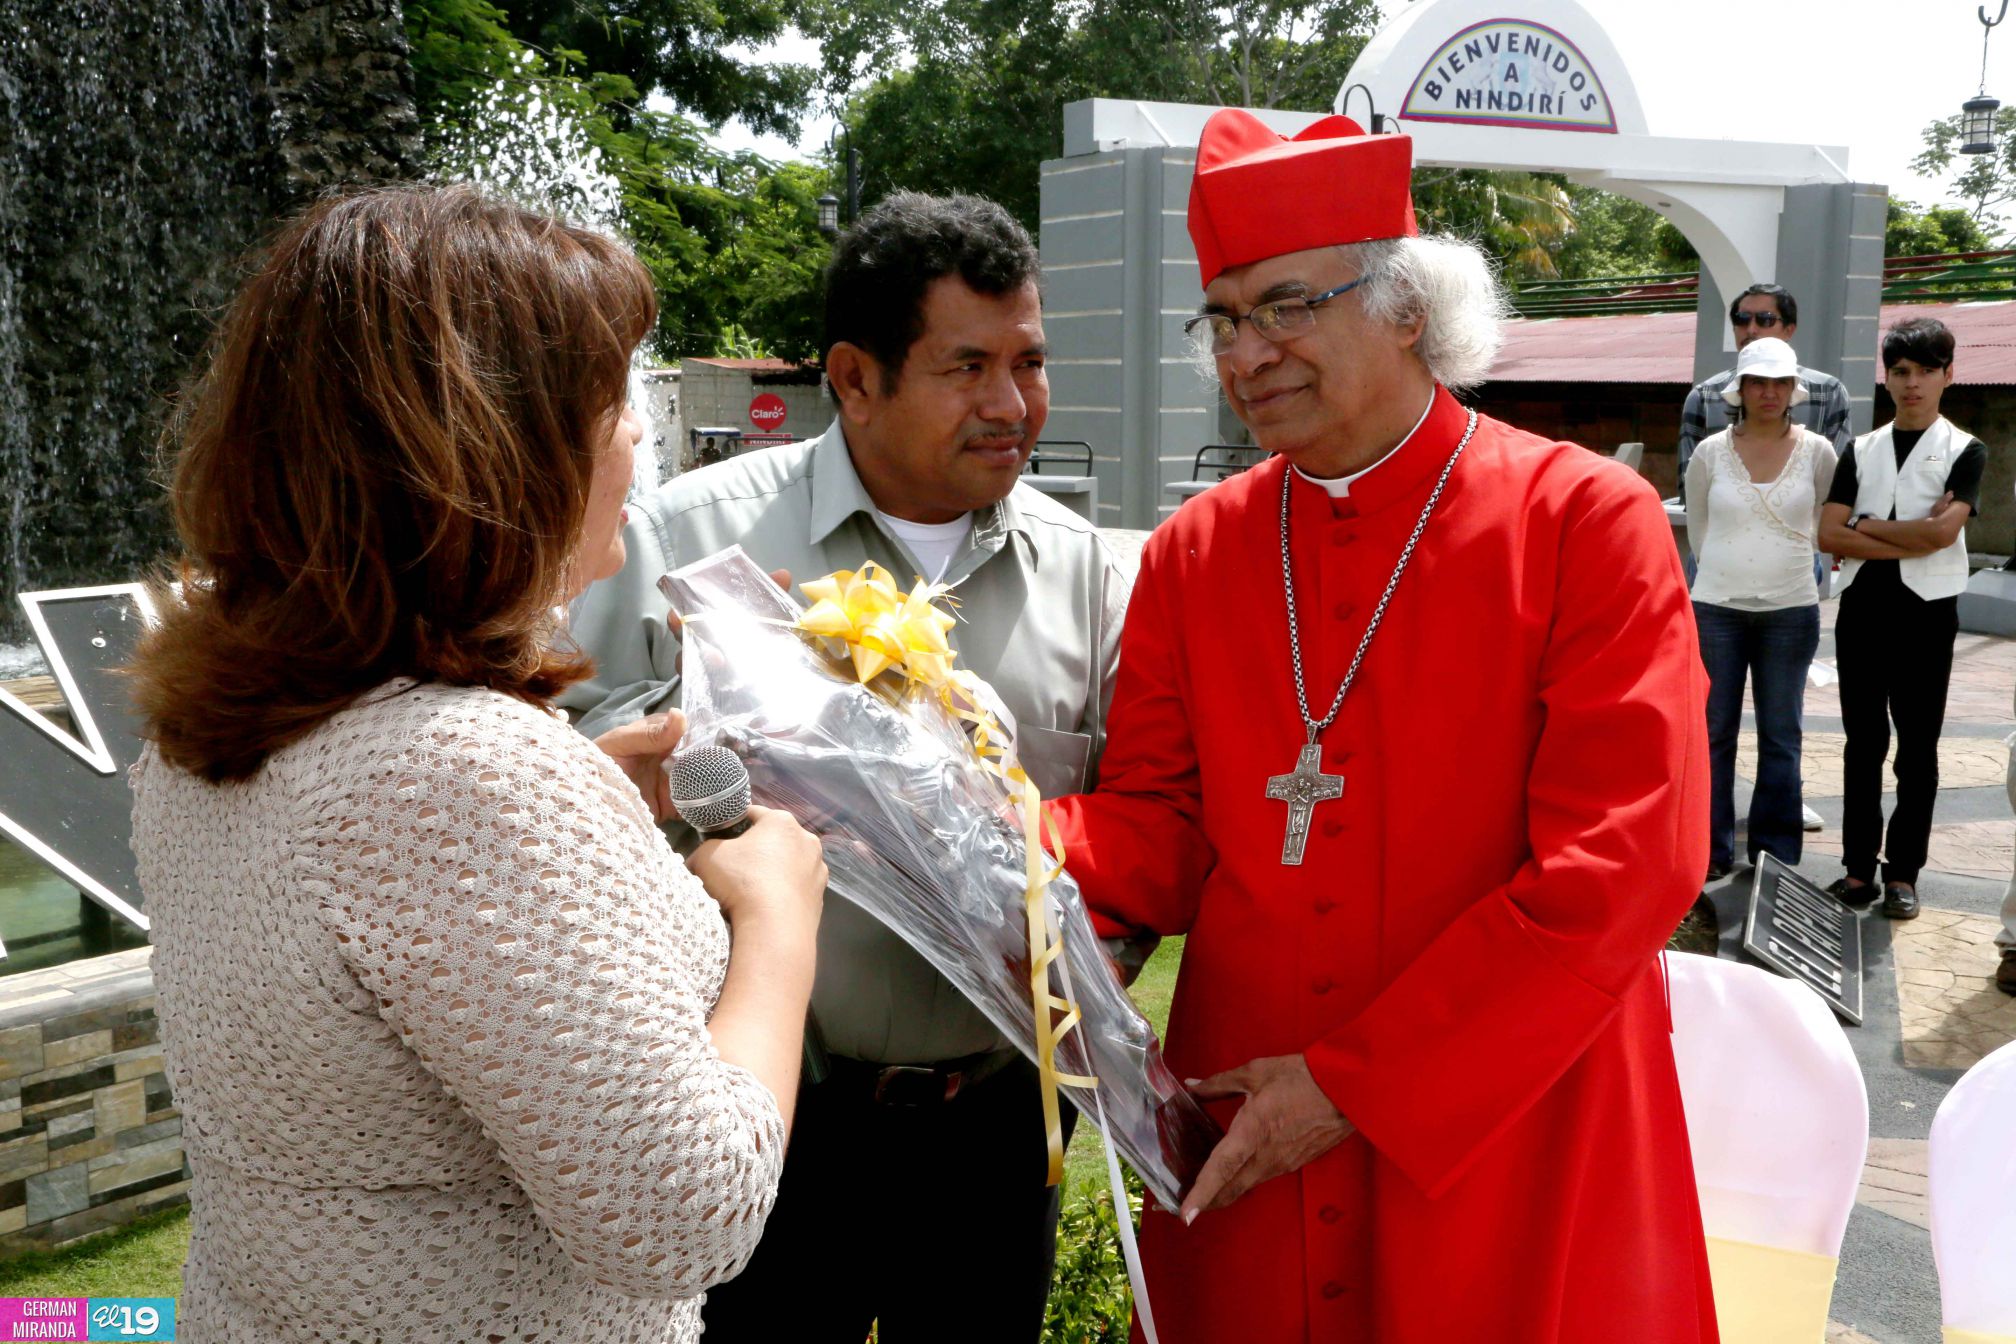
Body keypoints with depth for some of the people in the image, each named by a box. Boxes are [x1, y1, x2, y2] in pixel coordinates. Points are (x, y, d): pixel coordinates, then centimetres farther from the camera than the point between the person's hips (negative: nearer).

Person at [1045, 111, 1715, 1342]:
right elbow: (1157, 833, 4)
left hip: (1508, 1168, -3)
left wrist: (1354, 1082, -17)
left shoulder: (1585, 519, -10)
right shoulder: (1193, 552, 2)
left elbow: (1626, 865, -16)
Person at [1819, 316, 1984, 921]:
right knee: (1863, 742, 7)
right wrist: (1907, 541, -11)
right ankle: (1859, 866, 13)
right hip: (1863, 608, 3)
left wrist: (1867, 527, -6)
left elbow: (1943, 531, -15)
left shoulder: (1964, 451, 1)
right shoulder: (1861, 451, 9)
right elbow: (1829, 534, -3)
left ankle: (1904, 872, 10)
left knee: (1917, 747, 3)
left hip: (1926, 612, -3)